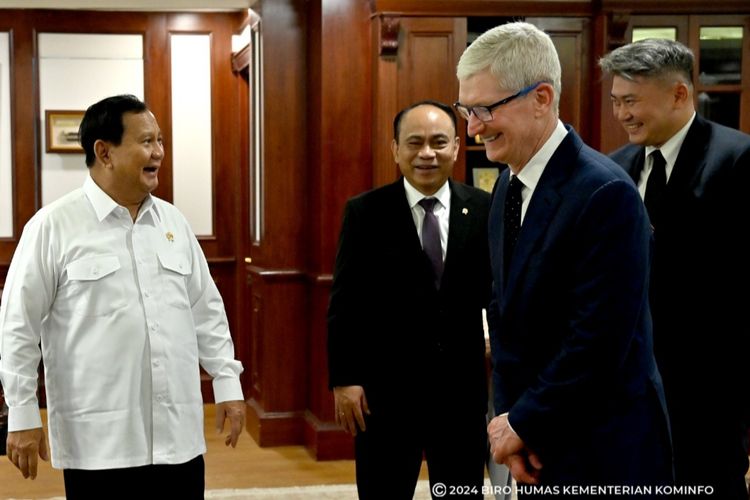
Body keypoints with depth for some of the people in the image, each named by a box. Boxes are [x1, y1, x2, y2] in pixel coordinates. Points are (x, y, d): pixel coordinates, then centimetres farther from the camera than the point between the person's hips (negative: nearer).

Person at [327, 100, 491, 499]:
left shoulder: (483, 209, 1)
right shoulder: (365, 211, -3)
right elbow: (345, 302, -3)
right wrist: (343, 379, -7)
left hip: (462, 387, 2)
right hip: (385, 390, -1)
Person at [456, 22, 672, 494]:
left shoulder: (605, 194, -20)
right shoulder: (509, 186, 5)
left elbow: (599, 341, -23)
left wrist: (523, 423, -12)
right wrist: (509, 418, -1)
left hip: (602, 455, -7)